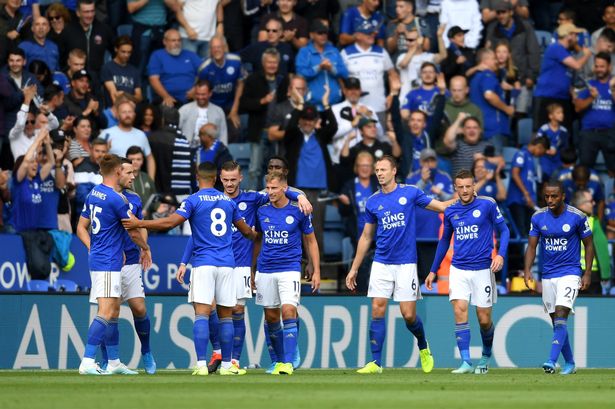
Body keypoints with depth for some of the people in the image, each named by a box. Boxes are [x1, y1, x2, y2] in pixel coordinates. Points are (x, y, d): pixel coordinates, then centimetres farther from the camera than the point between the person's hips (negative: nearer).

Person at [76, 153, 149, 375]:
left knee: (114, 311, 16)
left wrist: (93, 248, 12)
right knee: (105, 313, -13)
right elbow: (134, 233, -6)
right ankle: (87, 362, -21)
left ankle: (114, 362, 21)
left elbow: (81, 228, 16)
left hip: (97, 258, 9)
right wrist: (145, 247, 12)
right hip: (109, 263, -9)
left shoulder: (93, 194, 10)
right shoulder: (117, 199, -15)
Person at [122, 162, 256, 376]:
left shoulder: (194, 200, -3)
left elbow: (170, 222, -13)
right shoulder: (228, 202, 12)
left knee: (202, 314, -9)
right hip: (226, 264, 4)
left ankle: (201, 364, -19)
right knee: (226, 315, 9)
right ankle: (226, 365, 12)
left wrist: (139, 223, -7)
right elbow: (246, 231, 25)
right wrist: (255, 235, 48)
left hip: (203, 263, -4)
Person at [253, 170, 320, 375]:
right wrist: (252, 270, 16)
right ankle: (279, 360, 19)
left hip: (289, 269, -4)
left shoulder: (298, 211, -3)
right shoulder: (262, 212, 5)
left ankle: (288, 362, -18)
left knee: (288, 311, -17)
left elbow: (311, 241, 6)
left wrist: (316, 271, 2)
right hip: (265, 271, 4)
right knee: (271, 317, 6)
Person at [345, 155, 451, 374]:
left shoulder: (410, 193, -1)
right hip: (381, 264, 2)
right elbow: (366, 237, 15)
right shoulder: (373, 202, 6)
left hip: (406, 264, -2)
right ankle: (376, 362, -1)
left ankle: (423, 347, 26)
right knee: (377, 311, -6)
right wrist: (354, 268, 15)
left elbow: (441, 207, 8)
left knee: (409, 315, -4)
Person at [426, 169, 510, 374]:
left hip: (482, 270, -2)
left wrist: (500, 254, -16)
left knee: (484, 319, 1)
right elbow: (445, 240, 19)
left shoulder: (488, 205, -4)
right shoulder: (450, 211, 7)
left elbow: (503, 230, 1)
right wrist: (433, 270, 21)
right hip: (458, 269, 3)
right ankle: (466, 362, -14)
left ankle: (486, 356, 28)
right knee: (459, 310, -15)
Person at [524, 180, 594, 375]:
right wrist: (527, 270, -12)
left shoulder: (577, 217, -8)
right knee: (556, 321, 7)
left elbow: (588, 244, 1)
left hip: (570, 273, -4)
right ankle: (569, 363, 20)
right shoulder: (538, 217, 0)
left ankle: (552, 361, -27)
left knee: (560, 315, -19)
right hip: (547, 276, 4)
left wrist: (587, 273, -5)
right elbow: (532, 246, 3)